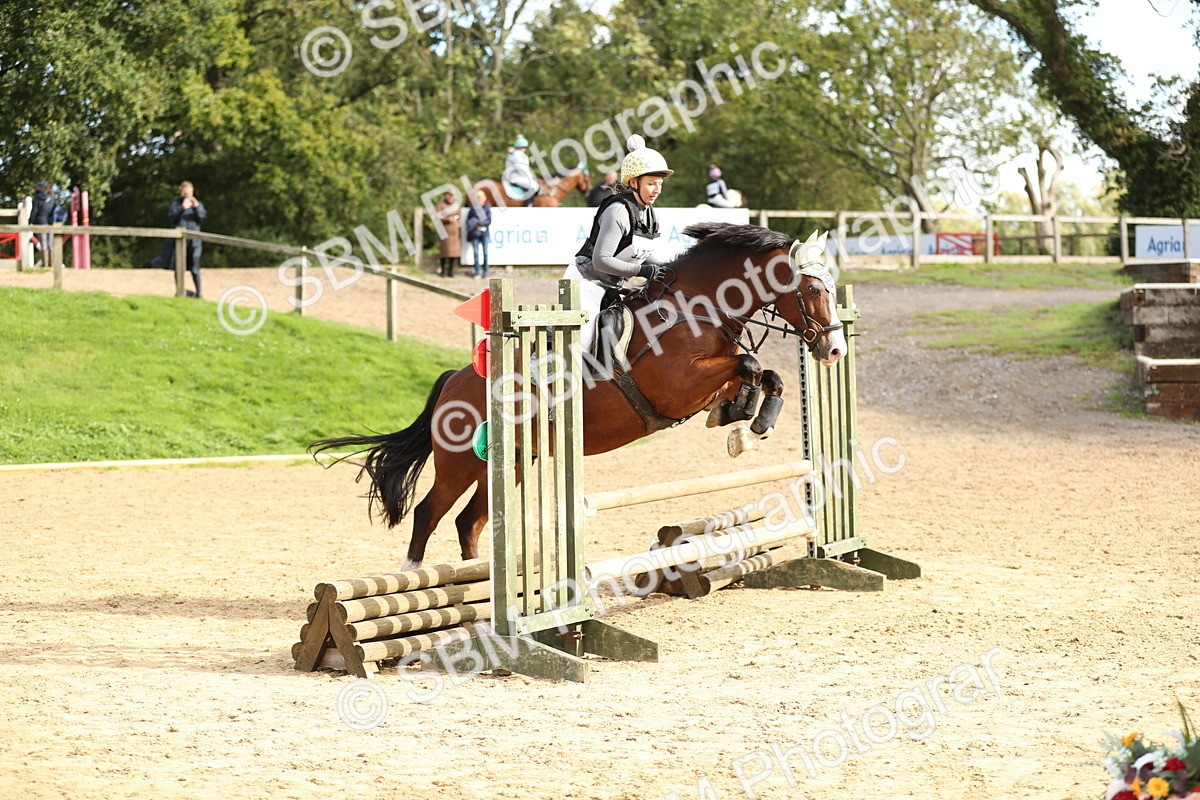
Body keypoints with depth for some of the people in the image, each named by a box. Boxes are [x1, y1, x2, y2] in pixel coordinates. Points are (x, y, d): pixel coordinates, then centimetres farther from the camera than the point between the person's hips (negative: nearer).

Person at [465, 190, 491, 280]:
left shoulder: (487, 208, 4)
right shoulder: (473, 208, 7)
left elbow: (489, 221, -2)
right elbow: (469, 221, 7)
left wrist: (479, 223, -11)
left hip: (484, 233, -1)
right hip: (475, 234, 1)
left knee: (485, 252, -3)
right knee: (476, 253, -2)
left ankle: (485, 272, 6)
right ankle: (477, 273, 1)